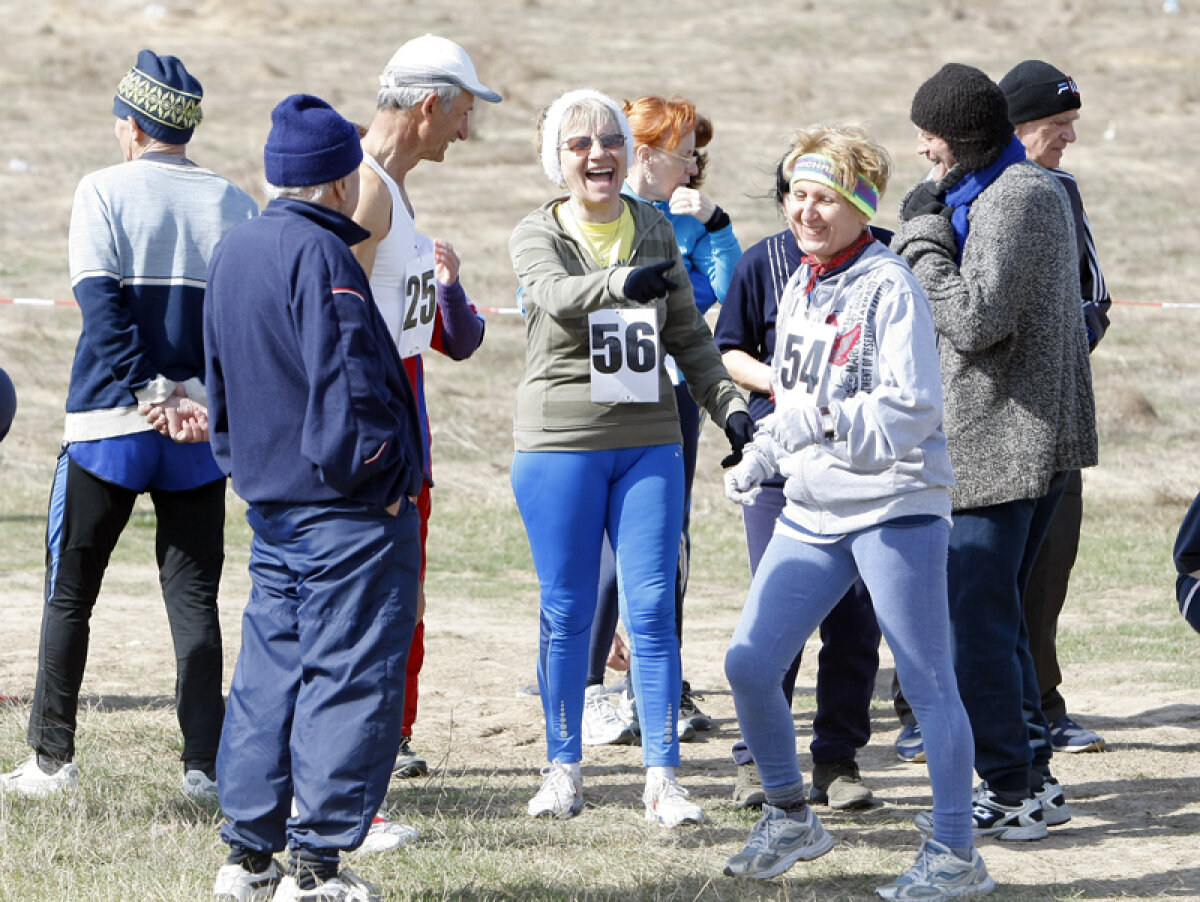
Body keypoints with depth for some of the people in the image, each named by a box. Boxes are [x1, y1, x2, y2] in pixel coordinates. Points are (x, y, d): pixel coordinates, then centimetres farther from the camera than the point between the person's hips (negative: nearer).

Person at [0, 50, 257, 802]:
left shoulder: (104, 190, -3)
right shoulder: (236, 205, 7)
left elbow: (100, 299, -12)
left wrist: (147, 390, -14)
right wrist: (199, 388, -7)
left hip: (110, 423, -2)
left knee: (70, 595, 8)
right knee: (194, 598, 6)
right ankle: (205, 763, 0)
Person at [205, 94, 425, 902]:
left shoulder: (233, 254, 12)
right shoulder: (320, 256, -17)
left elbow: (221, 388, 18)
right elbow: (348, 386, -21)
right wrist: (378, 479, -11)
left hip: (271, 505, 9)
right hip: (349, 516, -9)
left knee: (269, 674, 13)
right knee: (349, 678, -3)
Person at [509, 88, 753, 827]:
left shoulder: (655, 230, 10)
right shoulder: (538, 235, -2)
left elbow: (688, 335, 16)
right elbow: (557, 294, -25)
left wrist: (730, 407, 6)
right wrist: (623, 281, -42)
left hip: (650, 443, 3)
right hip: (560, 445, -2)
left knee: (653, 611, -2)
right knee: (567, 614, 3)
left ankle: (663, 778, 1)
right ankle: (564, 772, 15)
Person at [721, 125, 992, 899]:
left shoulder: (889, 286, -11)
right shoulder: (799, 288, 13)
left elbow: (912, 407, -19)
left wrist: (824, 419, -26)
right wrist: (761, 458, 10)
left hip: (896, 507, -8)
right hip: (811, 512, 8)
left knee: (927, 682, -2)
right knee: (748, 665, 2)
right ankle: (791, 819, 21)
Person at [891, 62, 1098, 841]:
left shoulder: (1011, 200, -16)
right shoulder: (1037, 188, 17)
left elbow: (976, 319, -23)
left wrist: (922, 234, -14)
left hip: (1000, 444, -11)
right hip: (1030, 438, 11)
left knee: (973, 617, -8)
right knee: (995, 612, 16)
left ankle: (1015, 785, -5)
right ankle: (1029, 773, 20)